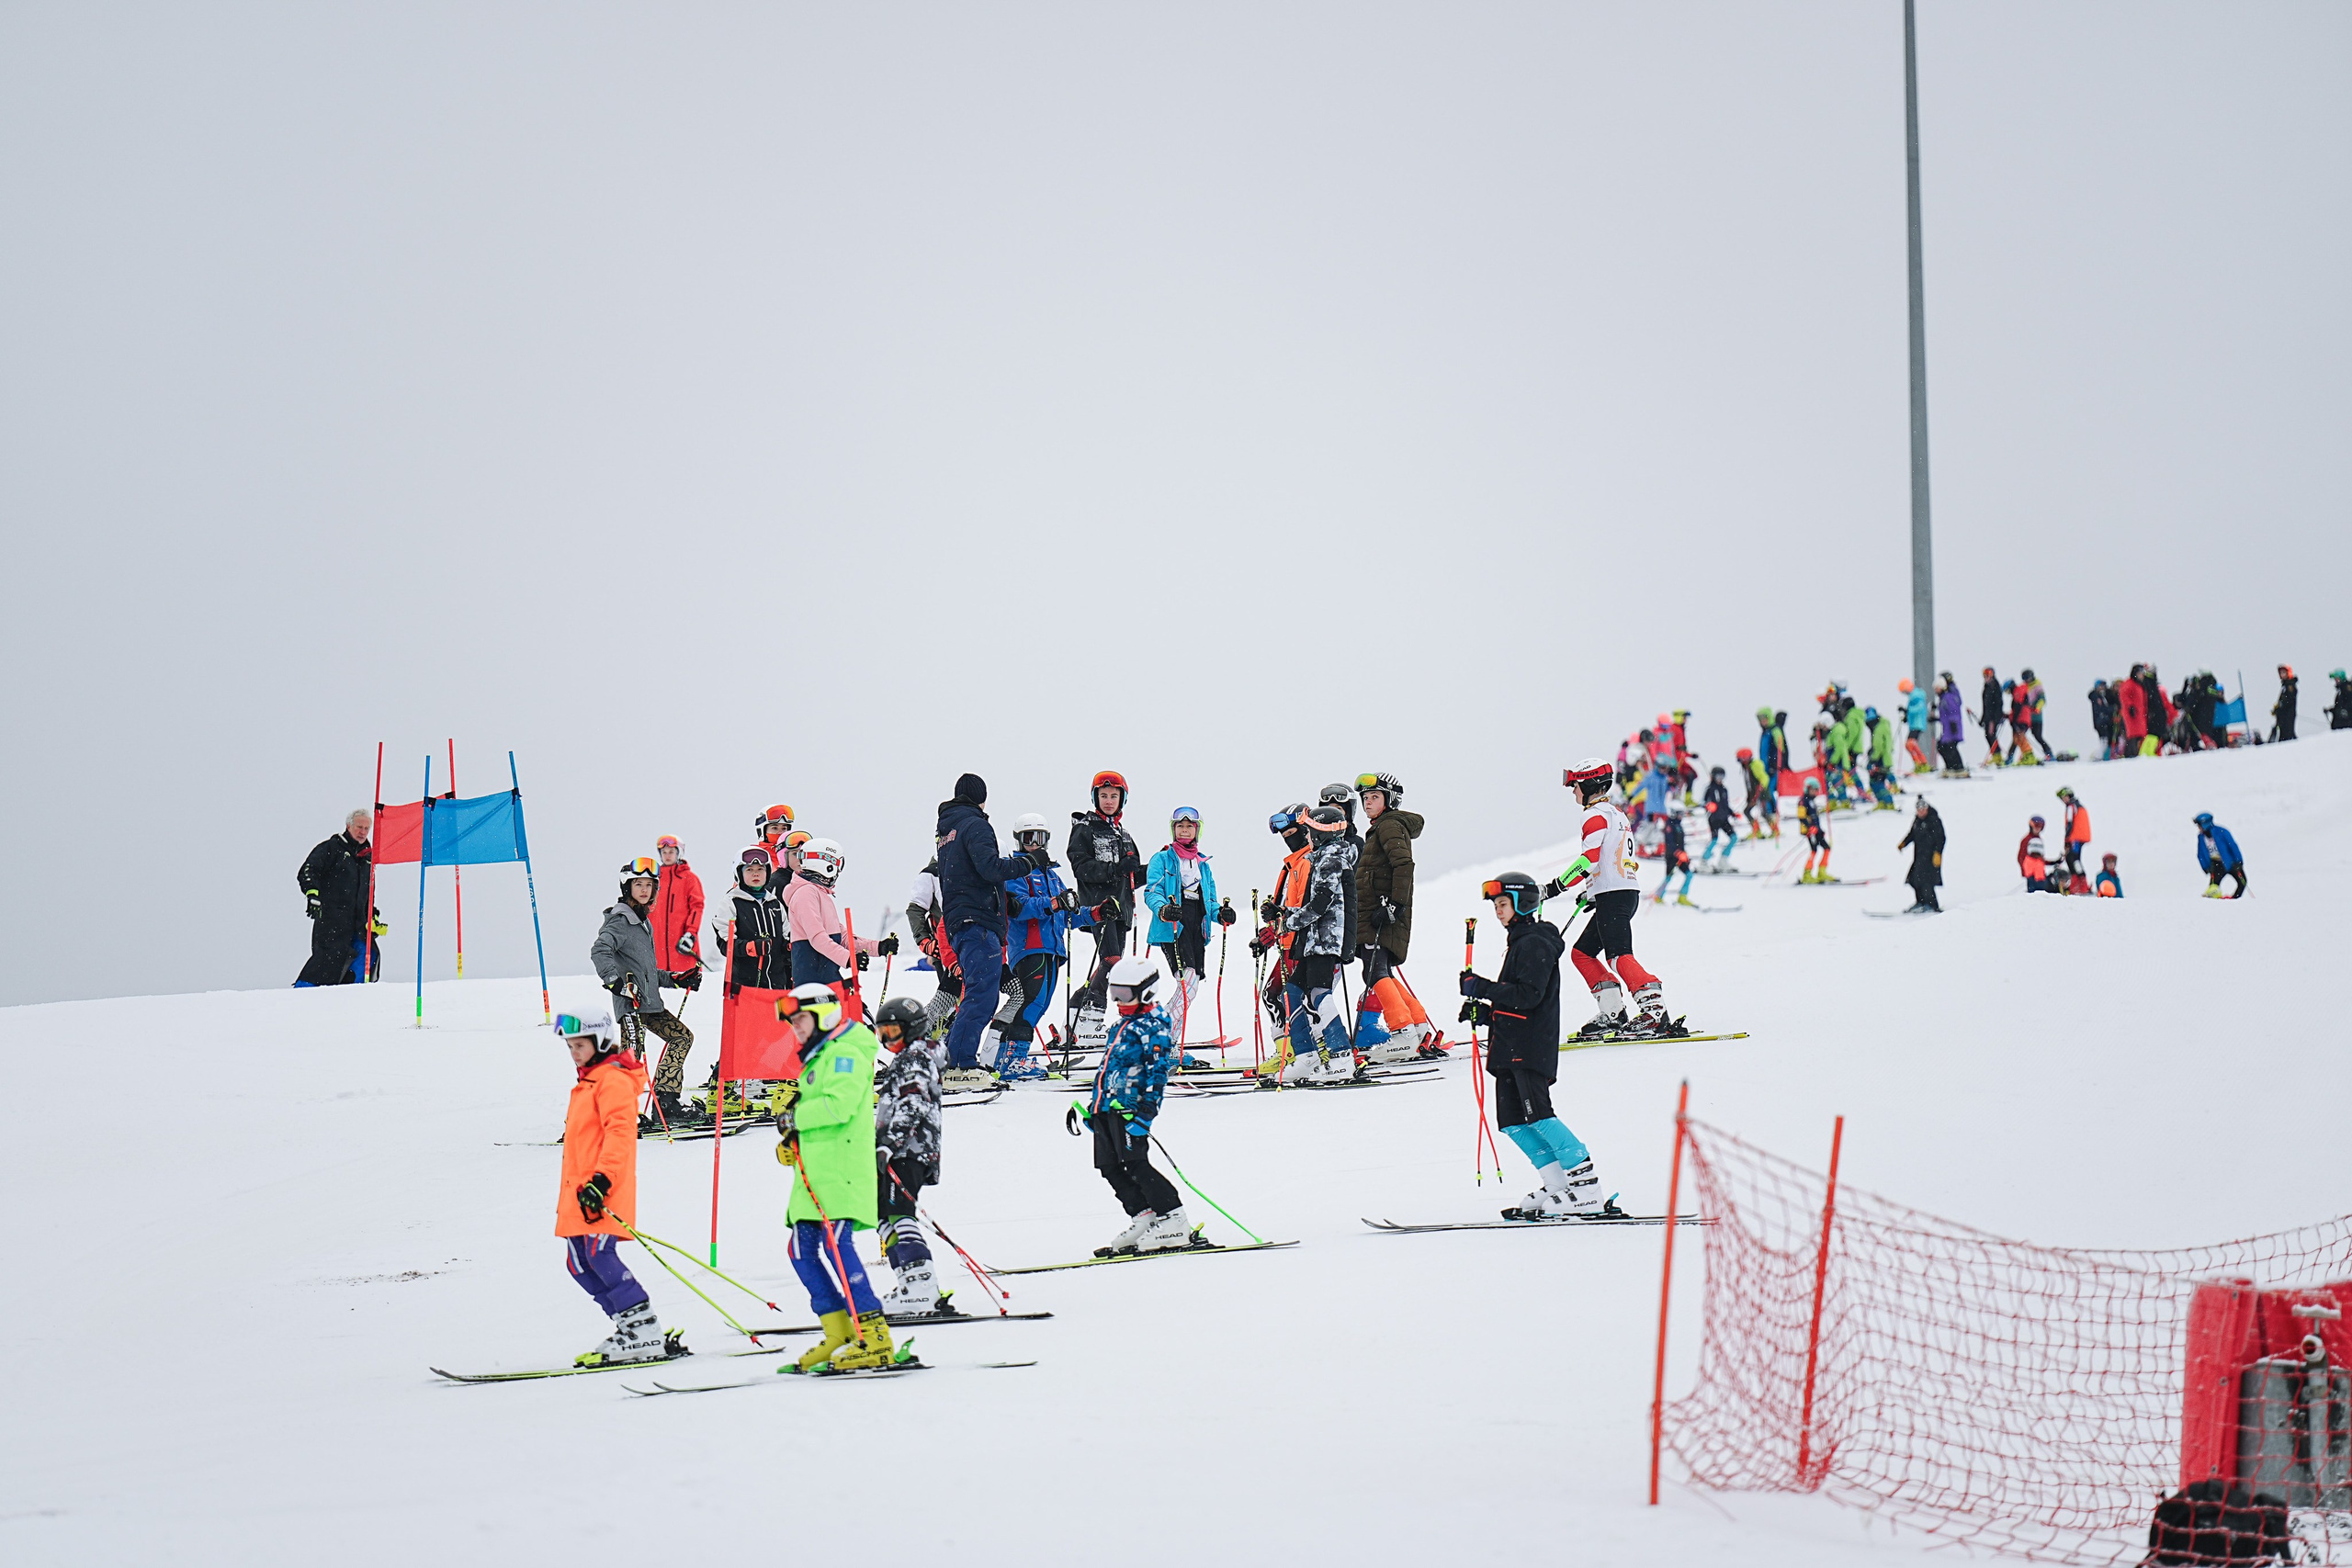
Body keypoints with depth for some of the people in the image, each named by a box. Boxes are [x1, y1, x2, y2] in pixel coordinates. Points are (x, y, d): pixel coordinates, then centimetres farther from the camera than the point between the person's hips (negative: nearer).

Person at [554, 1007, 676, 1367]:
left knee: (600, 1256, -17)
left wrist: (602, 1179, -27)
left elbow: (619, 1132, -19)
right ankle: (629, 1326, 9)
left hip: (602, 1192, -10)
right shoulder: (587, 1082, 23)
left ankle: (646, 1334, -16)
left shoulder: (613, 1080, -8)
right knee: (579, 1263, 6)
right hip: (579, 1193, 10)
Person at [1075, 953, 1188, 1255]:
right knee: (1110, 1167, 5)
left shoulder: (1154, 1026, -6)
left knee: (1136, 1165, -14)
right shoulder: (1122, 1025, 22)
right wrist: (1091, 1107, 28)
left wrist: (1146, 1108, -24)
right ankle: (1144, 1219, 9)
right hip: (1107, 1107, 10)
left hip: (1129, 1107, -10)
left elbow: (1158, 1069, -15)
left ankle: (1174, 1223, -10)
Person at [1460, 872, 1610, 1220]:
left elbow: (1527, 995, -19)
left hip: (1530, 1048, -10)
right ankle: (1558, 1186, 4)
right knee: (1511, 1120, 5)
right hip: (1512, 1048, 10)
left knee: (1537, 1113, -16)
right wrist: (1481, 1012, 13)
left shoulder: (1535, 944, -8)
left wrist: (1484, 989, -16)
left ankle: (1587, 1188, -18)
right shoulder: (1519, 943, 23)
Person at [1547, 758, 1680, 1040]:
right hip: (1626, 893, 10)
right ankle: (1612, 1013, 7)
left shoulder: (1595, 816, -8)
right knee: (1582, 953, 13)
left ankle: (1654, 1009, -27)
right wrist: (1591, 893, 25)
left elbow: (1590, 859, -19)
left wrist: (1556, 887, -17)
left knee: (1618, 955, -17)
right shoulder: (1616, 814, 22)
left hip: (1614, 897, -10)